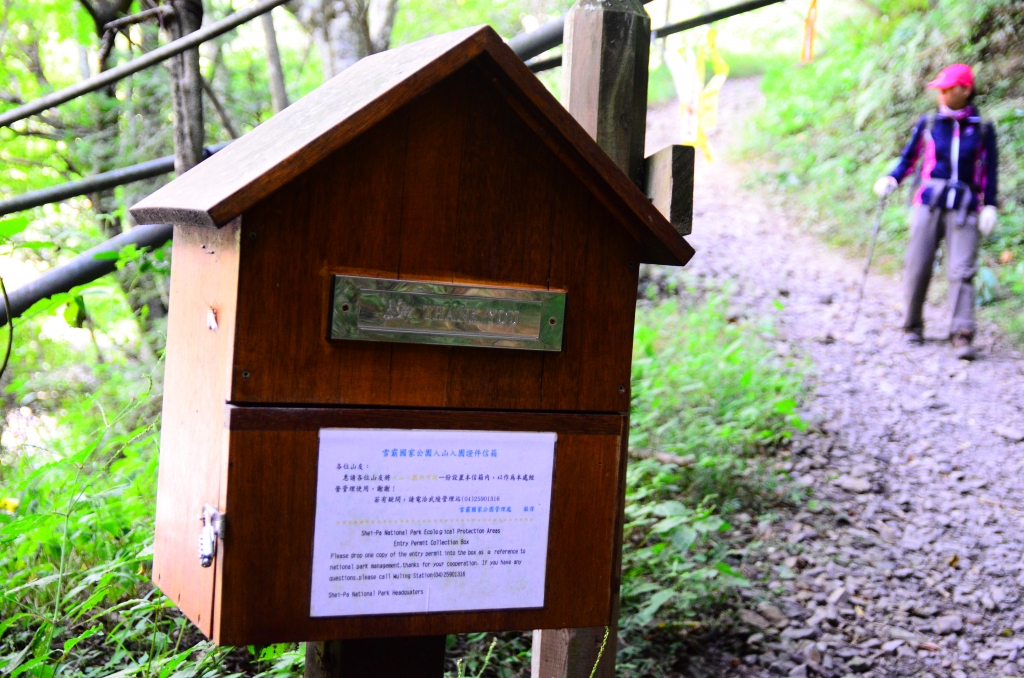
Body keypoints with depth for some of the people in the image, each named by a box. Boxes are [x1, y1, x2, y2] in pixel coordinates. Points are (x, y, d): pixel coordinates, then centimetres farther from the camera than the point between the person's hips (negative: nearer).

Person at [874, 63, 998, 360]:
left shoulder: (982, 129, 7)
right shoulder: (928, 124, 8)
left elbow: (989, 171, 9)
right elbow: (909, 158, 13)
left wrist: (989, 206, 2)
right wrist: (891, 179, -5)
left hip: (963, 208, -1)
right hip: (928, 203, 1)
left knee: (961, 270, -10)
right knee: (918, 267, -1)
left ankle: (962, 334, -12)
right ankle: (912, 326, 16)